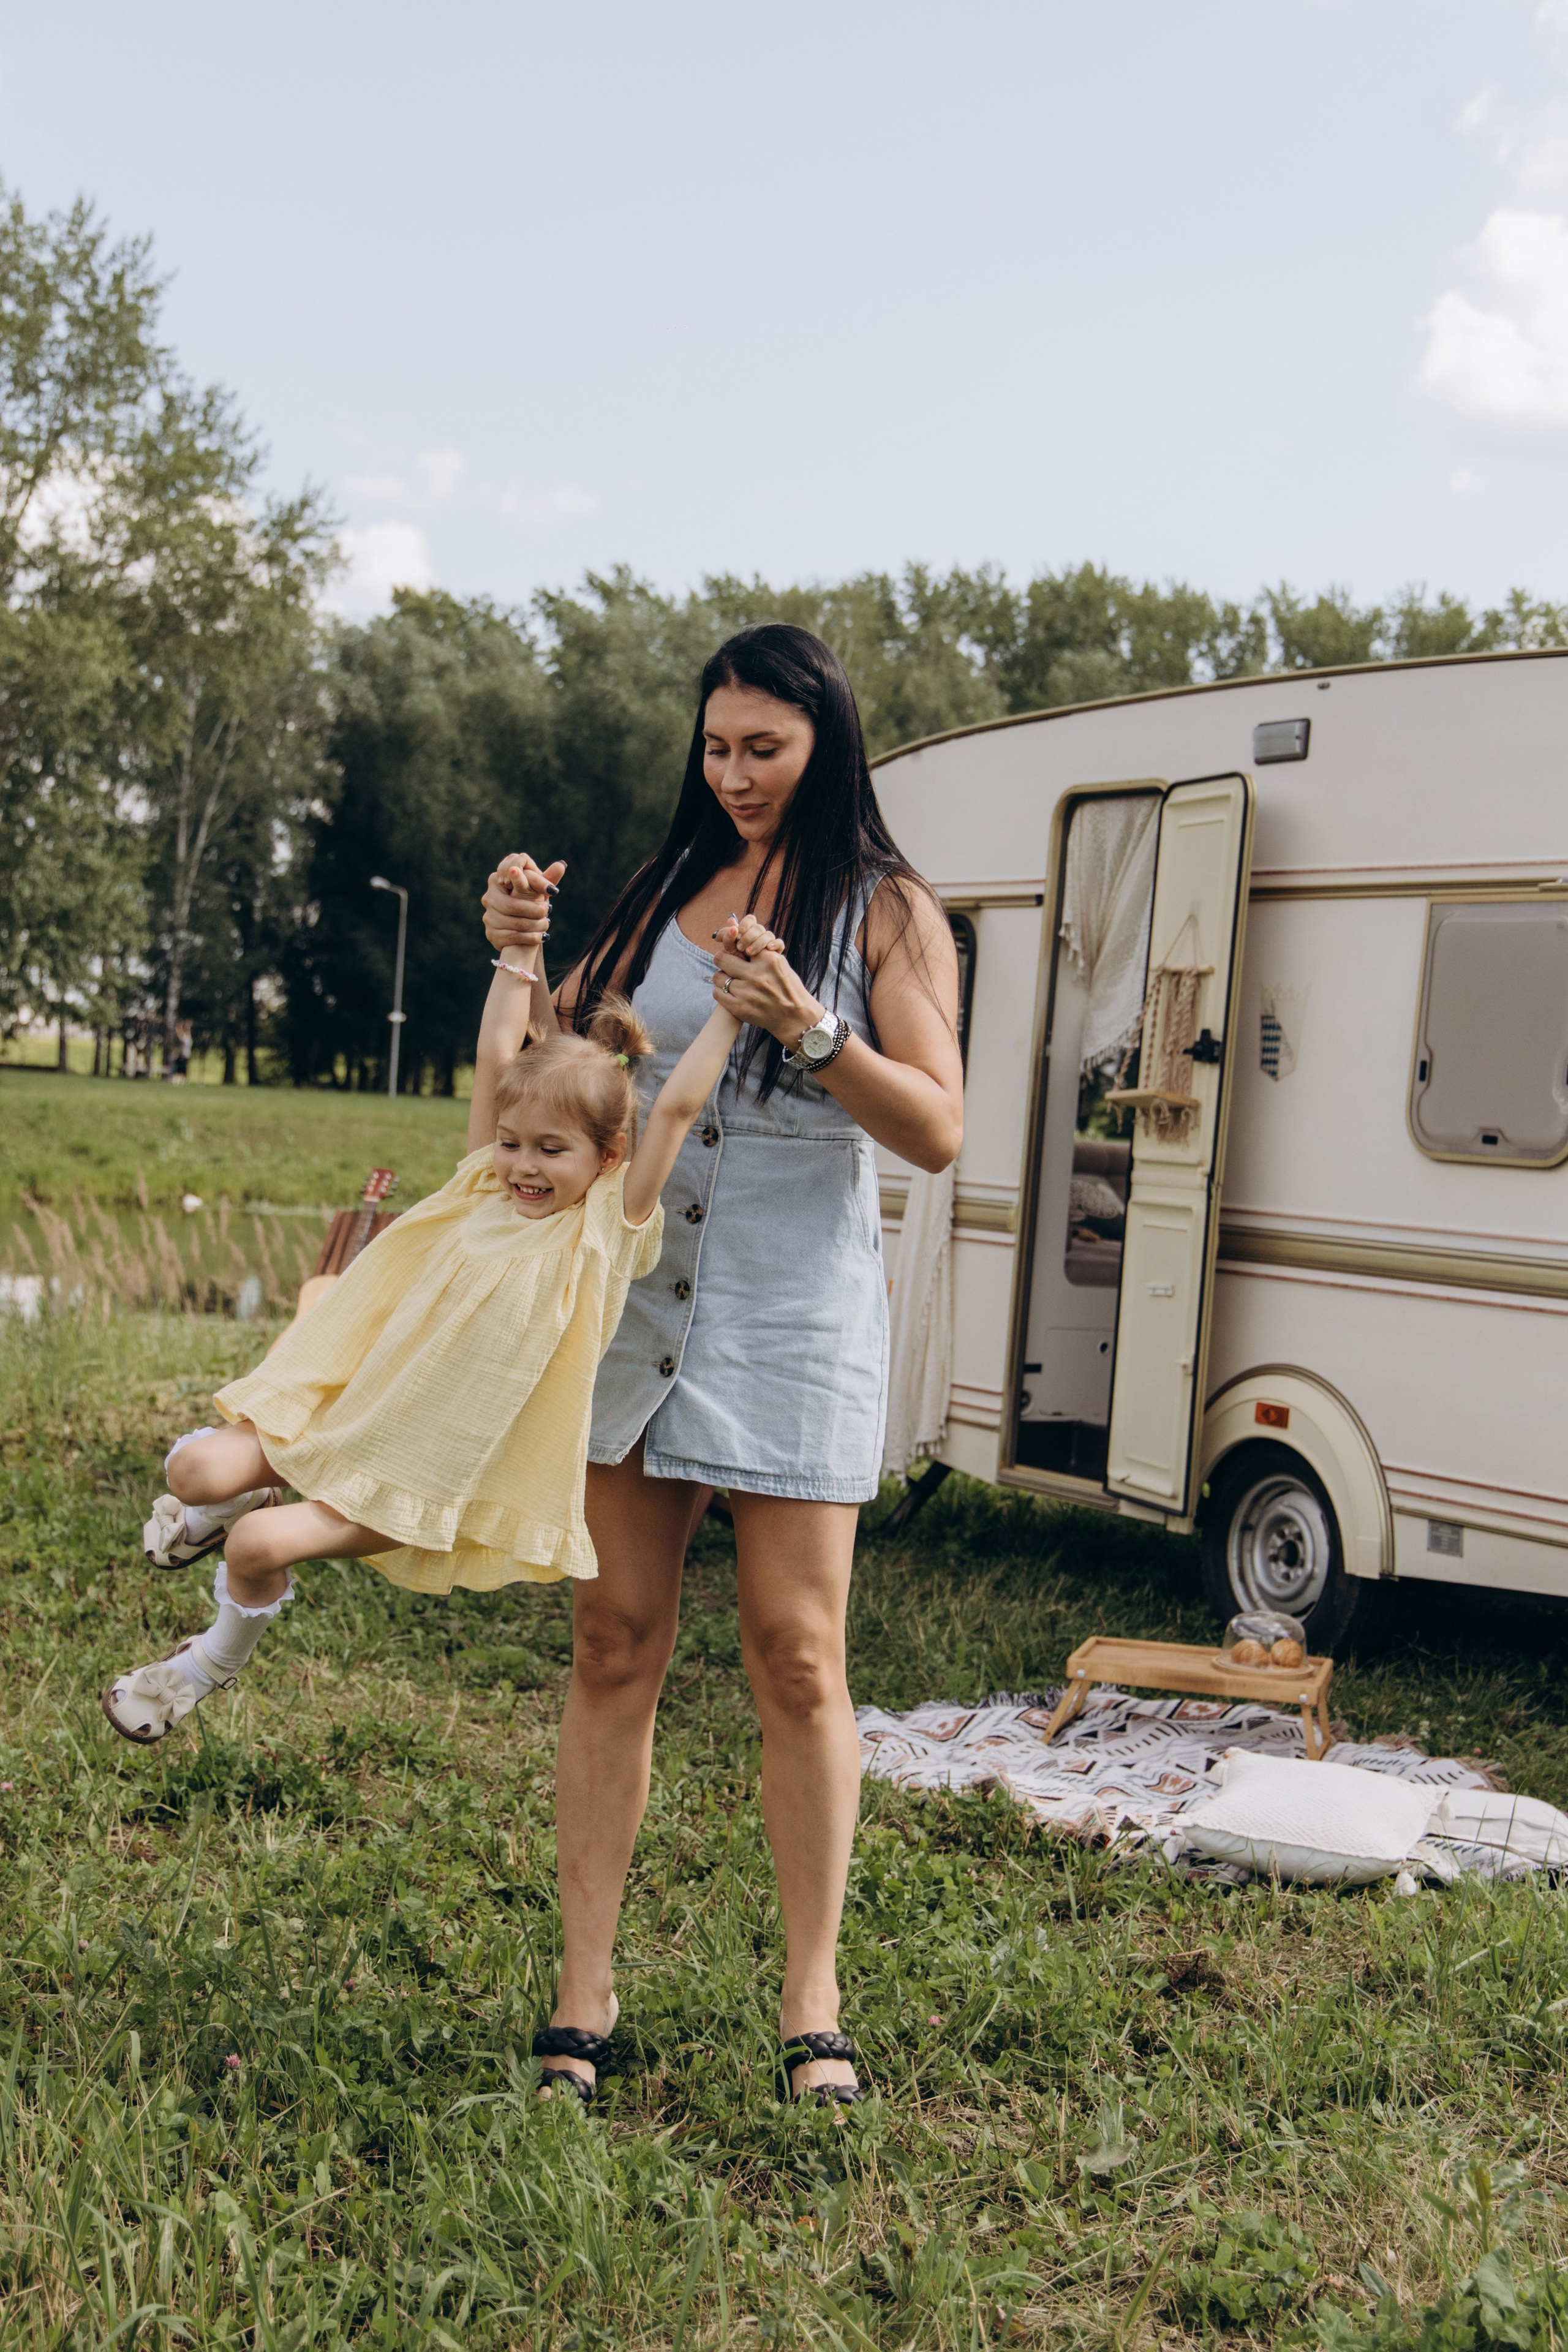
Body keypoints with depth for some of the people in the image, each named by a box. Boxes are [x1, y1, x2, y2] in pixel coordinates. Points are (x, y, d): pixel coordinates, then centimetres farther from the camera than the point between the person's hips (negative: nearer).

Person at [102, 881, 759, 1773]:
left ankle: (220, 1658, 14)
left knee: (262, 1544, -18)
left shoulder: (610, 1225, -8)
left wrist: (734, 1006, -15)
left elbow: (679, 1106, -17)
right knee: (199, 1470, -11)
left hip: (432, 1473, -5)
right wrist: (519, 943, 5)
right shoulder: (487, 1188, 6)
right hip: (357, 1407, 5)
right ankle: (226, 1495, 26)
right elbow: (496, 1054, 4)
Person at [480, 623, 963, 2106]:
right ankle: (584, 1987, 10)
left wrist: (810, 1034, -22)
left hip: (798, 1310, -3)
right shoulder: (669, 888, 11)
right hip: (641, 1287, 4)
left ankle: (812, 1999, 9)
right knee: (615, 1640, 3)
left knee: (796, 1655, -3)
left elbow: (938, 1133, -8)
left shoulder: (887, 909, 1)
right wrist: (520, 959, 1)